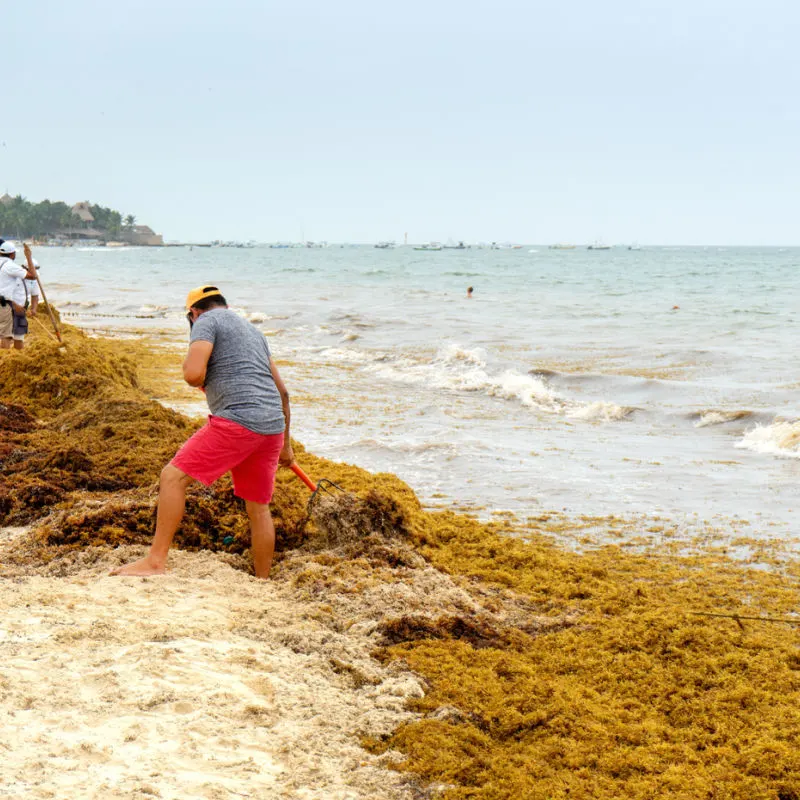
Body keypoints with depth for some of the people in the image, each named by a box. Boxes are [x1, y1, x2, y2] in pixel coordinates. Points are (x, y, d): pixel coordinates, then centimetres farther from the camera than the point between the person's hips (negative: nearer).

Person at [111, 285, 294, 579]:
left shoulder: (207, 321, 3)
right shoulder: (252, 330, 28)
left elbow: (193, 373, -15)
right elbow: (282, 392, 30)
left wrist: (201, 381, 11)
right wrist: (285, 444, 37)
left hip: (236, 421, -8)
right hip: (272, 425, 8)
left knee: (173, 477, -3)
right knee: (258, 508, 16)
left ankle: (155, 561, -8)